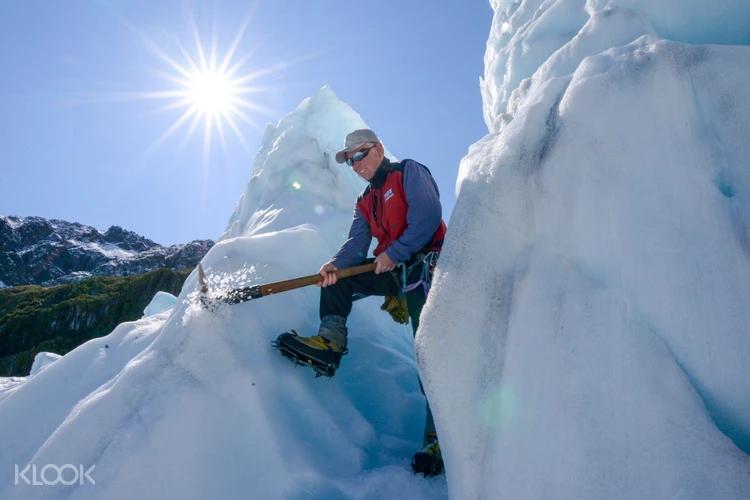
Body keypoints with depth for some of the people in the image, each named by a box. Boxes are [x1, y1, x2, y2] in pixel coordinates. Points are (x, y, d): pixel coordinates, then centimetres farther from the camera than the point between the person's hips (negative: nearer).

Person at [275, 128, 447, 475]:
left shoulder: (409, 172, 1)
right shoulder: (364, 202, 21)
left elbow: (427, 215, -15)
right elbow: (356, 244, 6)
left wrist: (394, 253, -19)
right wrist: (335, 264, -16)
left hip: (424, 266, -8)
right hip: (393, 271, 8)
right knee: (337, 278, 5)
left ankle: (438, 440, -14)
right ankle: (331, 341, -2)